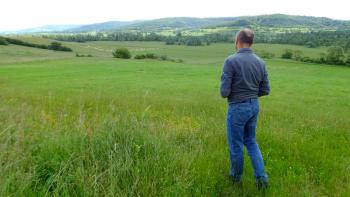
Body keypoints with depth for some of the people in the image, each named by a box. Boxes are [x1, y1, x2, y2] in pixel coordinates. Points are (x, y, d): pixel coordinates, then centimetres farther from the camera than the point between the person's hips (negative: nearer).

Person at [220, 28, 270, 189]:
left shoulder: (231, 61, -18)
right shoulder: (260, 62, 2)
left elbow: (224, 92, -20)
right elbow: (265, 90, 5)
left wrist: (225, 94, 4)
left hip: (237, 108, -6)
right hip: (254, 106, 6)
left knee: (235, 144, 13)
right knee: (250, 141, 23)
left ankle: (236, 175, 33)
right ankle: (261, 176, 17)